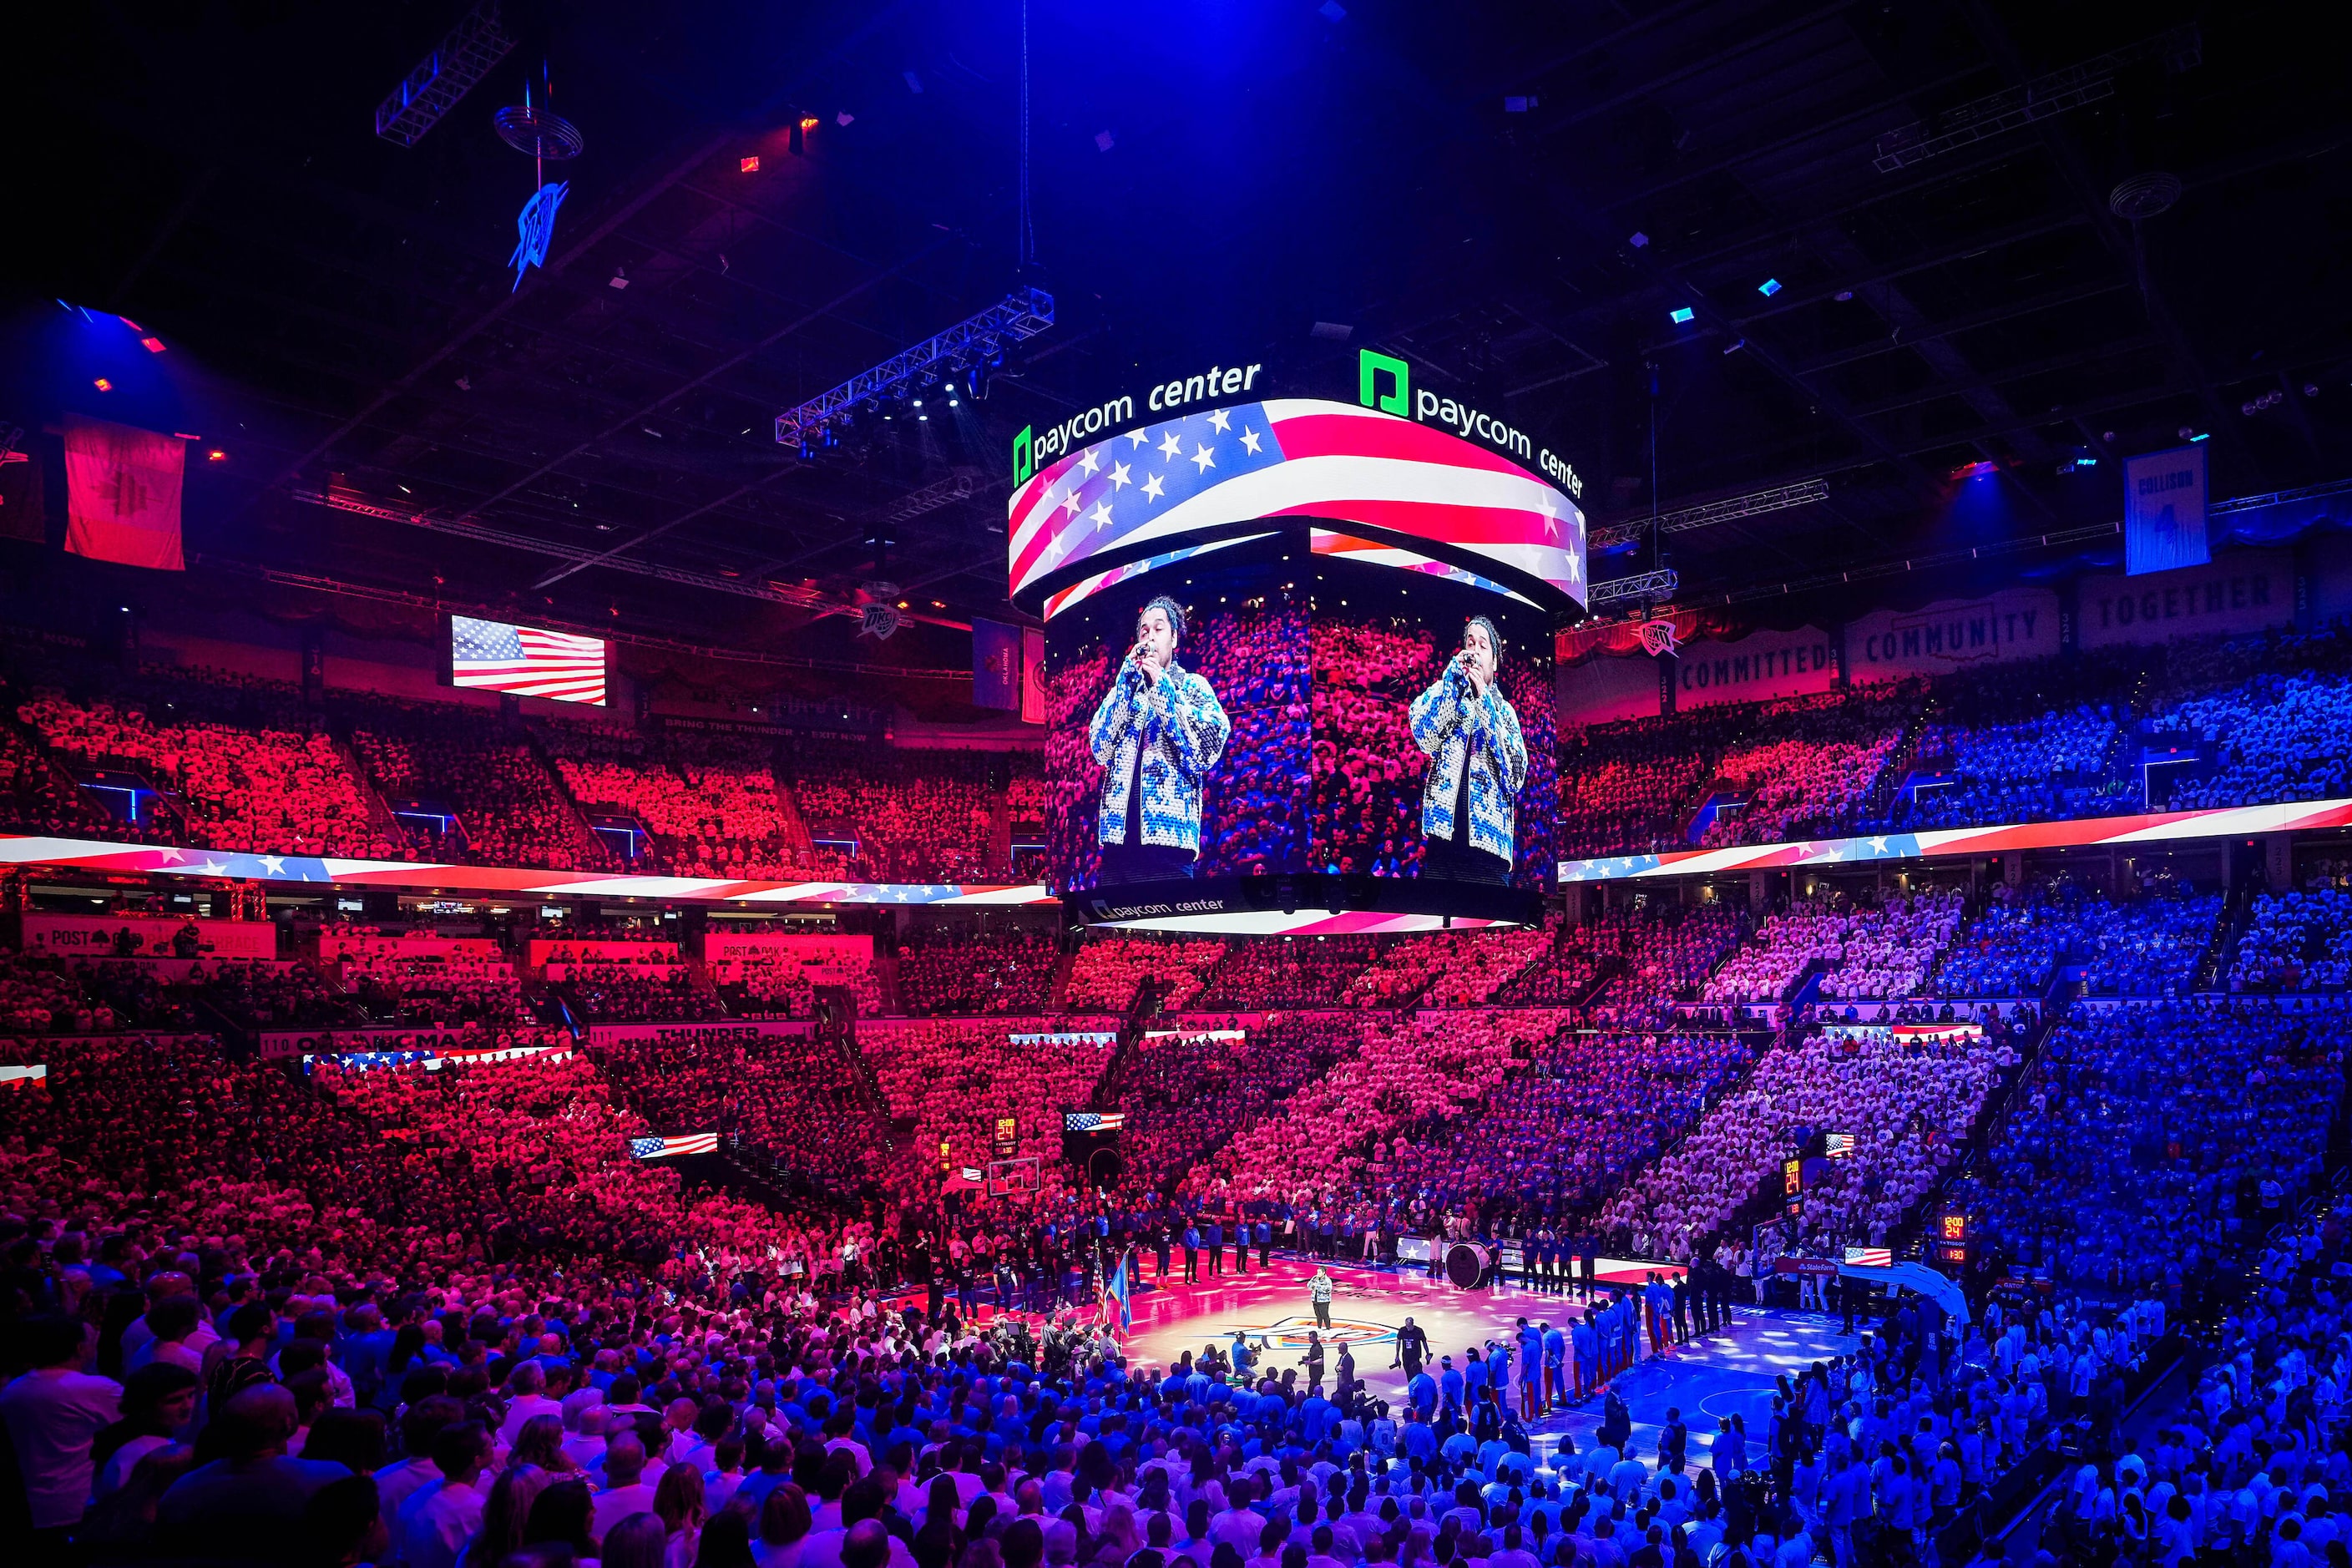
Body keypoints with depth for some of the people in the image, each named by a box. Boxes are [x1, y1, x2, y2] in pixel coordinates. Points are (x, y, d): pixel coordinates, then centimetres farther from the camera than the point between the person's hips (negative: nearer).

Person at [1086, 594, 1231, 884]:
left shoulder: (1193, 686, 10)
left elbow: (1206, 752, -6)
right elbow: (1101, 750, 5)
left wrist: (1161, 685, -5)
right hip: (1117, 835, 3)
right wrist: (1127, 679, 1)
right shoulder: (1125, 689, 19)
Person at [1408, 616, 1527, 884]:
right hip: (1445, 831, 0)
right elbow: (1425, 737, -5)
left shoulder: (1505, 710, 16)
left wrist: (1484, 699, -2)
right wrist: (1454, 676, -2)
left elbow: (1516, 776, -2)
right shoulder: (1446, 691, 16)